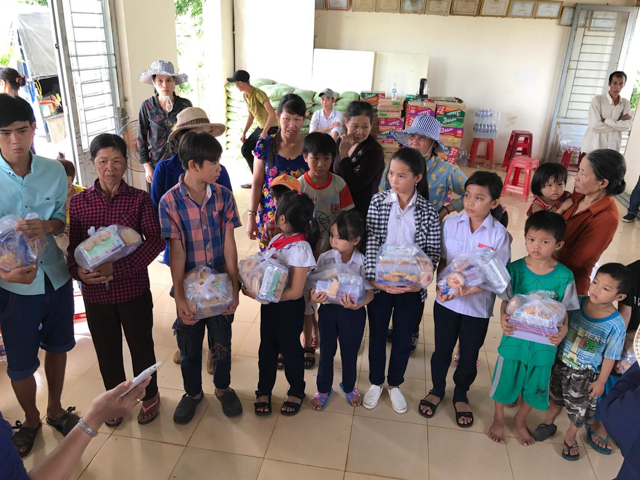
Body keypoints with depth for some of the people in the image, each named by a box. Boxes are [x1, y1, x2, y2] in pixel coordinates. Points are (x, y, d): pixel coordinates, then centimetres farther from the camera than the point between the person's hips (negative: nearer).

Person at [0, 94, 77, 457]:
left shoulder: (54, 171, -9)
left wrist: (47, 226, -20)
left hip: (56, 277, 3)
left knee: (57, 346, 21)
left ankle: (56, 410, 46)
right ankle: (31, 420, 42)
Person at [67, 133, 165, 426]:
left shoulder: (139, 199, -7)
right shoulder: (78, 202, -1)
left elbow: (155, 240, -15)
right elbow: (73, 247, 3)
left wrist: (117, 267, -24)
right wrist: (77, 270, -19)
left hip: (133, 289, -2)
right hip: (95, 292, 2)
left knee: (141, 346, 13)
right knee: (107, 351, 17)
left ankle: (150, 396, 37)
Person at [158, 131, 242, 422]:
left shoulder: (223, 196, -6)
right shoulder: (170, 202, -13)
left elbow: (229, 243, -6)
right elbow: (176, 250, -13)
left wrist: (234, 286, -8)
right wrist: (178, 295, -15)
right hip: (189, 288, -1)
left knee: (222, 342, 16)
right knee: (189, 346, 16)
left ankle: (223, 387, 41)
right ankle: (193, 392, 40)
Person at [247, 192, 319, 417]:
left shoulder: (299, 249, -26)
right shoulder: (277, 240, -4)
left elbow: (295, 291, -25)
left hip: (289, 307, -7)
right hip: (269, 303, 7)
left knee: (290, 348, 14)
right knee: (267, 348, 19)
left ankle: (296, 392, 37)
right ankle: (263, 391, 38)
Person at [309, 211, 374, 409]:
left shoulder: (363, 263, -14)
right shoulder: (325, 258, -9)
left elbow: (369, 291, -12)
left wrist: (359, 304, -32)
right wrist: (314, 296, -28)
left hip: (353, 313, -1)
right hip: (328, 309, 1)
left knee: (350, 352, 17)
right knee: (326, 351, 15)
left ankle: (349, 387, 44)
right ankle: (324, 389, 38)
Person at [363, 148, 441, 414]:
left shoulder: (427, 210, -7)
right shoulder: (379, 201, -7)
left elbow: (433, 251, -5)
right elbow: (371, 241, -10)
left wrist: (419, 280, -20)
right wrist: (373, 277, -20)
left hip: (411, 286, 0)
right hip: (380, 283, 0)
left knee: (403, 337, 16)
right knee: (377, 334, 16)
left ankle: (395, 384, 39)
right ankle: (376, 382, 38)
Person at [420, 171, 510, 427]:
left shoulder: (499, 235, -13)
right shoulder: (450, 224, -7)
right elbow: (441, 261, 1)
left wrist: (472, 289, -27)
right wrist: (440, 286, -15)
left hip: (478, 305, -1)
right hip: (446, 301, 2)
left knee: (469, 356, 14)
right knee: (442, 350, 16)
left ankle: (461, 395, 42)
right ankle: (437, 390, 42)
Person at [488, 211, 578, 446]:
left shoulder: (564, 276, -11)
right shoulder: (515, 269, -13)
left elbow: (565, 311, -3)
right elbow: (505, 301, -5)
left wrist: (563, 330, -22)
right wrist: (503, 318, -24)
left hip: (544, 343, 1)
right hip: (514, 338, -1)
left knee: (534, 386, 20)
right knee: (505, 380, 16)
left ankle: (521, 420, 50)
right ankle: (498, 419, 45)